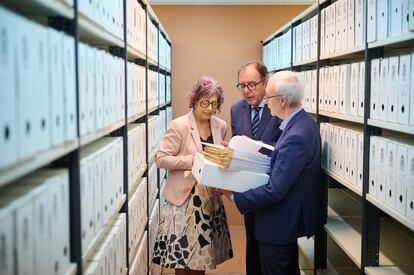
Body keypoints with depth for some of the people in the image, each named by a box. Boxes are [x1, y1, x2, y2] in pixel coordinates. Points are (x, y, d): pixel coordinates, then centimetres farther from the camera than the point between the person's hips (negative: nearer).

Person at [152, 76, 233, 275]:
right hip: (184, 198, -5)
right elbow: (161, 159, -13)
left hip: (209, 197, 5)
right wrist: (192, 160, -22)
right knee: (182, 253, 1)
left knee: (200, 252, 11)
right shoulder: (179, 126, -12)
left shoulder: (220, 126, 6)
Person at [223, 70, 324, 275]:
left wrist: (234, 197, -18)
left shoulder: (295, 137, -29)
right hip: (292, 218, 10)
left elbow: (274, 191, -29)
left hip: (280, 225, -10)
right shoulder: (304, 122, 2)